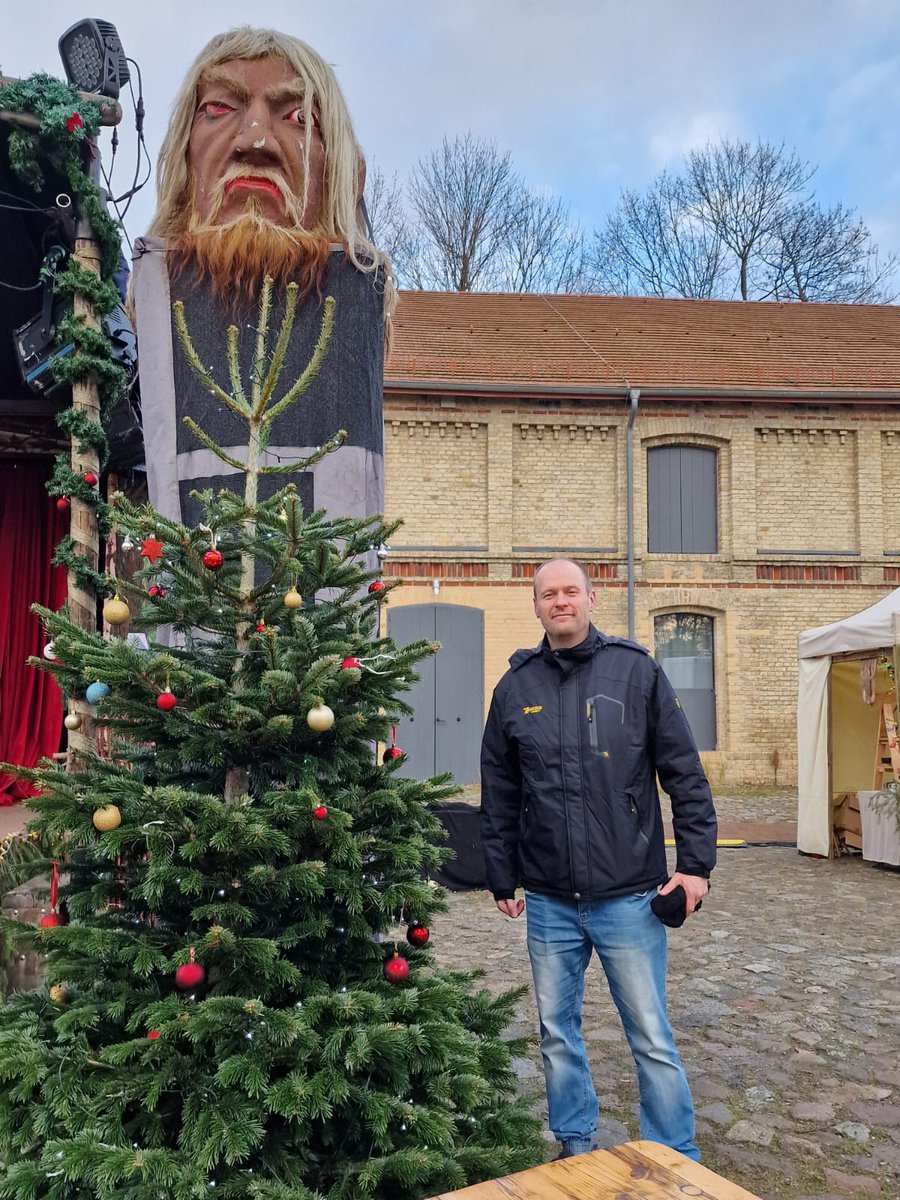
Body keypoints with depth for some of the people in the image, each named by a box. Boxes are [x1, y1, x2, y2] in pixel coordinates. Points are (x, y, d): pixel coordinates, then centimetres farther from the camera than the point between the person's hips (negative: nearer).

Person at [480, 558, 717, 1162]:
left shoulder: (637, 670, -3)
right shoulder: (515, 687, 4)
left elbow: (685, 774, -3)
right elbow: (499, 794, 10)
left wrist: (696, 863, -8)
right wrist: (501, 878, 11)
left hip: (629, 897, -3)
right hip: (549, 903, 3)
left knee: (653, 1040, 5)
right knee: (558, 1035, 16)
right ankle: (575, 1146, 35)